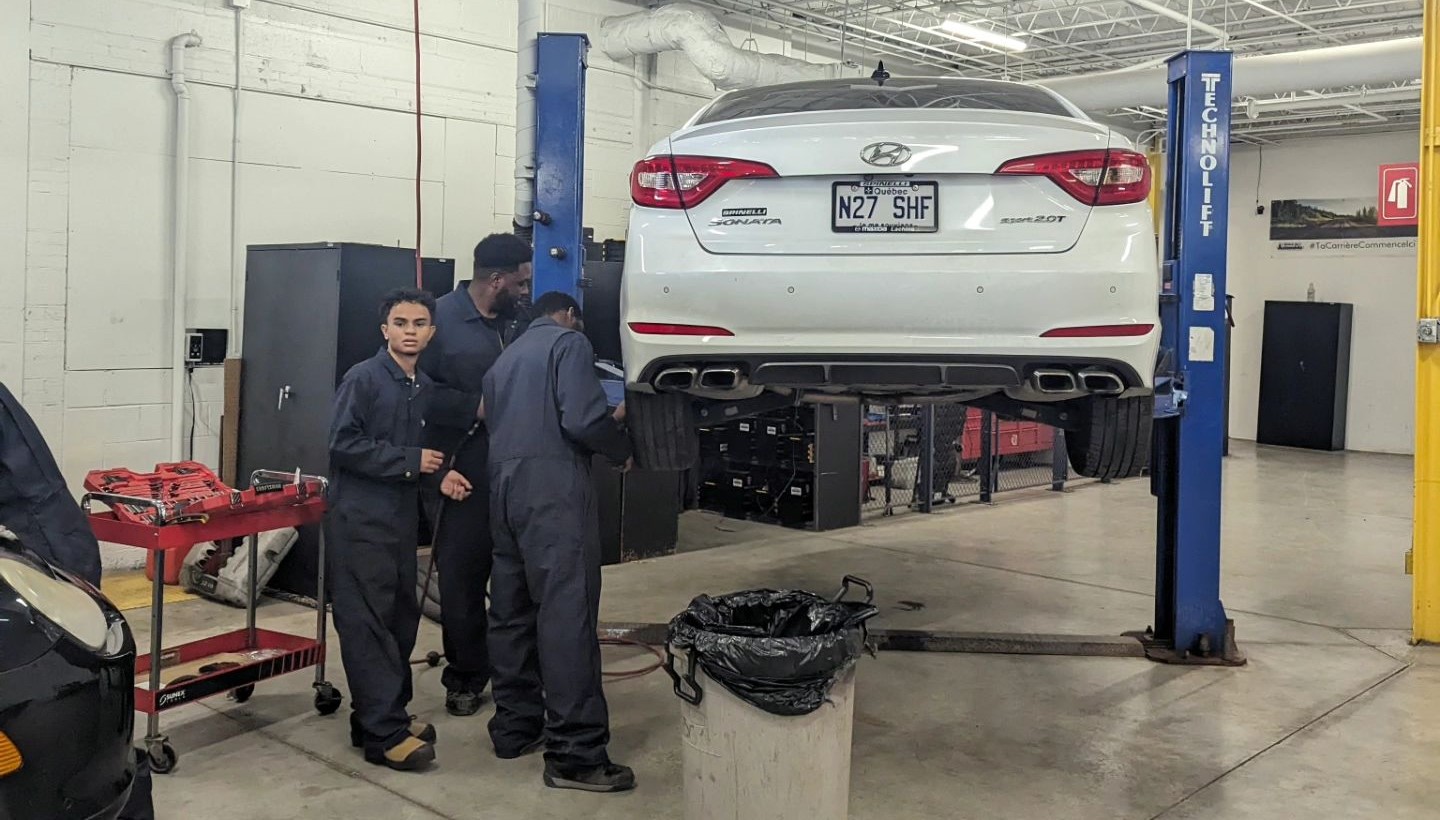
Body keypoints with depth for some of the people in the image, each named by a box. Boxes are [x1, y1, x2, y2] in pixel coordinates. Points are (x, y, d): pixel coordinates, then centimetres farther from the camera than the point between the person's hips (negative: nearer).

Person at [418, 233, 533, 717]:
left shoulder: (522, 319, 8)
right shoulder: (441, 318, -7)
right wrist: (478, 409, -17)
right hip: (464, 471, -4)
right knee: (461, 576, 5)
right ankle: (465, 677, 20)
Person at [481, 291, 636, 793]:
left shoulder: (505, 359, 26)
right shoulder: (569, 342, 1)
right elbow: (580, 420, -13)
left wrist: (607, 420, 32)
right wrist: (621, 450, 5)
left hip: (505, 487, 9)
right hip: (553, 488, -8)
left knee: (512, 611, 13)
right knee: (566, 615, -10)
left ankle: (514, 728, 20)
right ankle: (575, 755, -10)